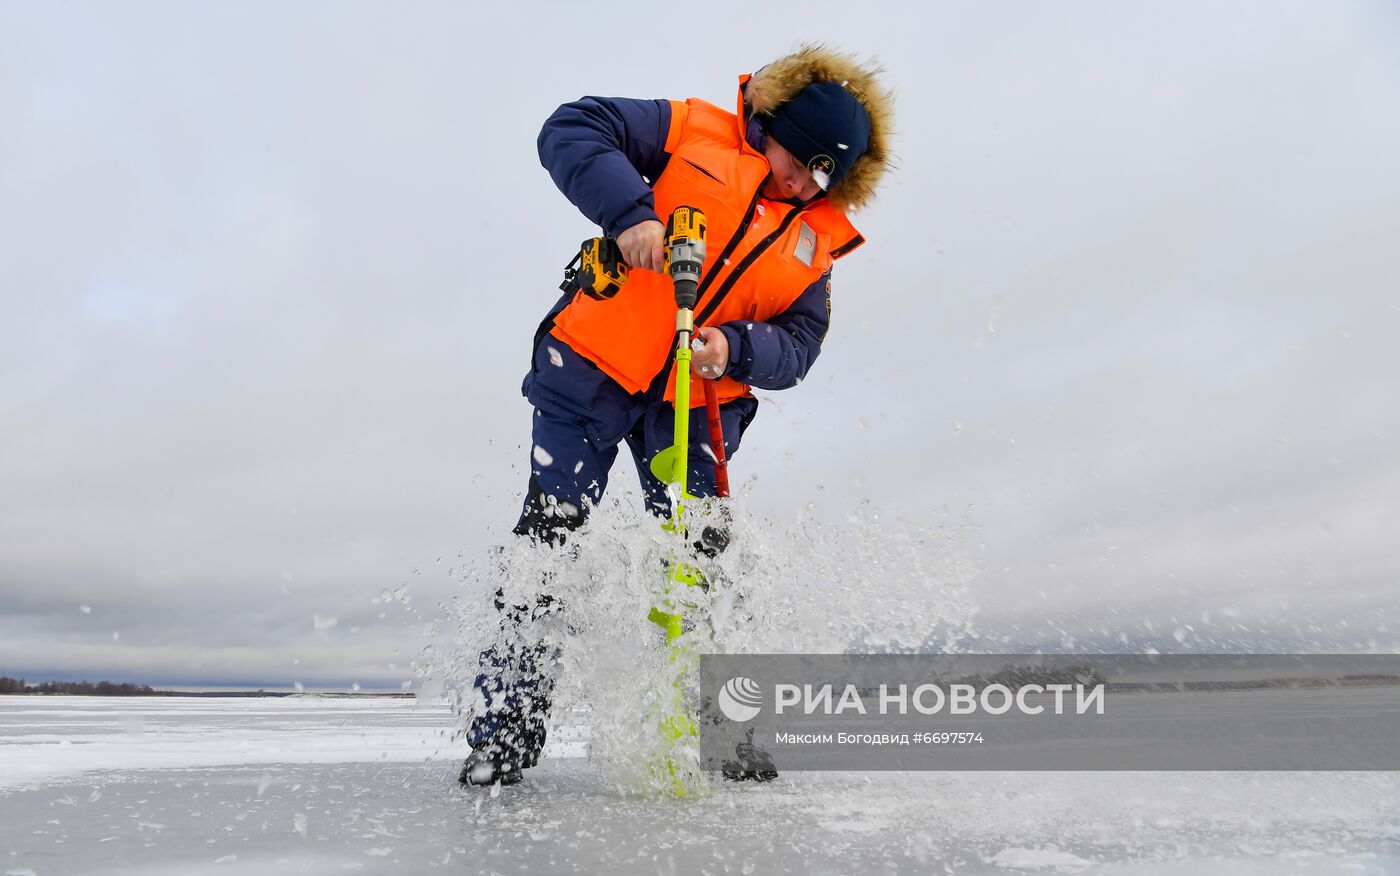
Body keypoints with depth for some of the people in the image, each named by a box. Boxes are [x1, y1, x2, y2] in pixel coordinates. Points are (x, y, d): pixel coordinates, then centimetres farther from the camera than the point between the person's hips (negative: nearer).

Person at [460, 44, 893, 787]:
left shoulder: (817, 236, 7)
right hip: (592, 372, -3)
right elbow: (569, 130, -9)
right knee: (546, 541, -2)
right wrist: (628, 210, -25)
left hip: (698, 407, 3)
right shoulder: (694, 133, -3)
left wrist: (734, 349, -21)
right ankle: (506, 726, 10)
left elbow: (797, 347, 1)